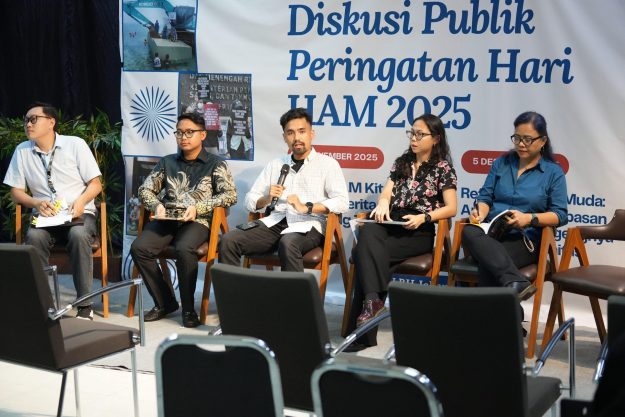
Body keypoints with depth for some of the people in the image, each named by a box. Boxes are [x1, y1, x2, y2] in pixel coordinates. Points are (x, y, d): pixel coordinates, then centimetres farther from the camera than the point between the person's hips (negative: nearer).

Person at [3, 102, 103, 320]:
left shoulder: (76, 144, -1)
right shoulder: (22, 151, 5)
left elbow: (95, 184, 0)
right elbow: (16, 191, 9)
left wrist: (81, 200, -21)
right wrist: (36, 203, -12)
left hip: (79, 214, -2)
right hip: (44, 216, 2)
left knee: (78, 235, -36)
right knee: (34, 236, -33)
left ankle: (85, 305, -29)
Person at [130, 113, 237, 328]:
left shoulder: (215, 164, 8)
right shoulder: (167, 162, 20)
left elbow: (230, 195, -3)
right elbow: (145, 189, 19)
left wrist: (198, 207, -14)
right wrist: (156, 205, -4)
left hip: (197, 221, -4)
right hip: (166, 219, 4)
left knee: (184, 249, -36)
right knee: (139, 248, -24)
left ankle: (188, 308, -17)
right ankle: (165, 302, -8)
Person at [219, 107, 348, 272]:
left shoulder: (328, 164, 7)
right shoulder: (275, 164, 20)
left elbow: (341, 202, -6)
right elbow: (250, 200, 19)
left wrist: (307, 208, -17)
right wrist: (266, 200, -3)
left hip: (307, 226, -4)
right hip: (275, 223, 4)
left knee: (288, 243, -40)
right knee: (229, 240, -21)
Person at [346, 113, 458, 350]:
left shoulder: (443, 168, 6)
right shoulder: (402, 162, 21)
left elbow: (451, 208, -1)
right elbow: (386, 193, 17)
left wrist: (423, 218, -17)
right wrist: (383, 203, -7)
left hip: (419, 232, -4)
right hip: (391, 225, 4)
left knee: (364, 253, -30)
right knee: (368, 232, -33)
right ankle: (373, 300, -39)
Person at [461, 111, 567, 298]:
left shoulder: (554, 172, 8)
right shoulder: (501, 163, 19)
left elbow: (560, 215, 1)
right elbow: (485, 196, 14)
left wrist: (529, 218, -16)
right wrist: (480, 213, -10)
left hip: (526, 239, -3)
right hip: (491, 233, 3)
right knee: (469, 232, -38)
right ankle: (515, 283, -53)